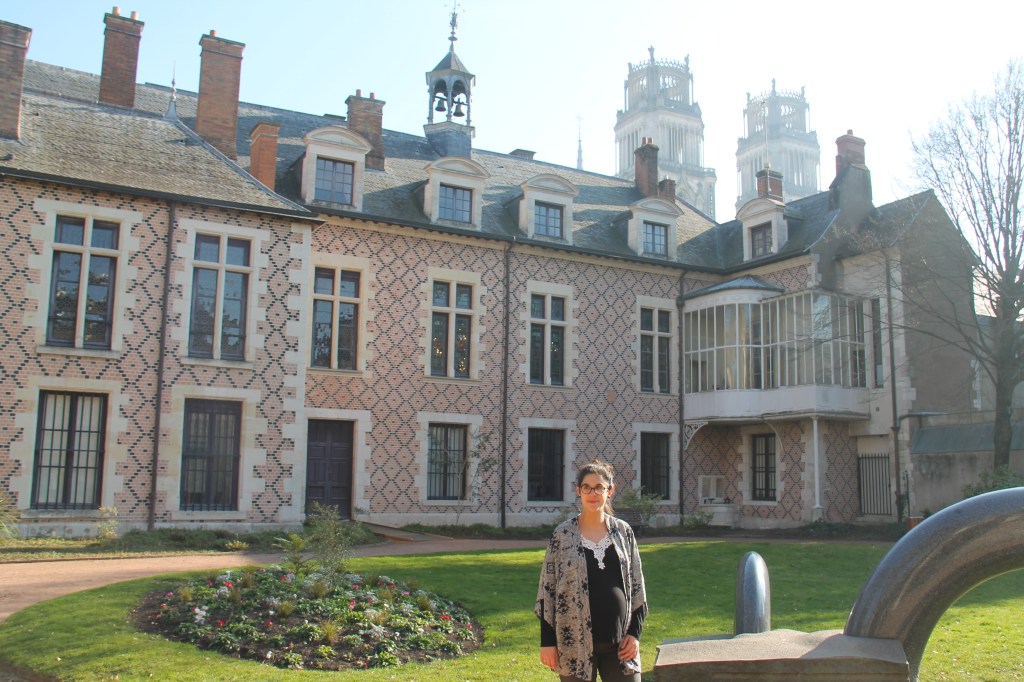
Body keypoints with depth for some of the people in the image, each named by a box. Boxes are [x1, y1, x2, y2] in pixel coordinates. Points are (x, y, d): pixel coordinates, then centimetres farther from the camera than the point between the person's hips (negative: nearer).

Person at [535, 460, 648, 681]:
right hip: (575, 644, -2)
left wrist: (635, 631, 1)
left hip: (619, 640, 2)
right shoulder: (562, 535, -2)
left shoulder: (623, 531, 5)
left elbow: (636, 584, 9)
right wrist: (547, 641, -4)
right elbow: (547, 589, -1)